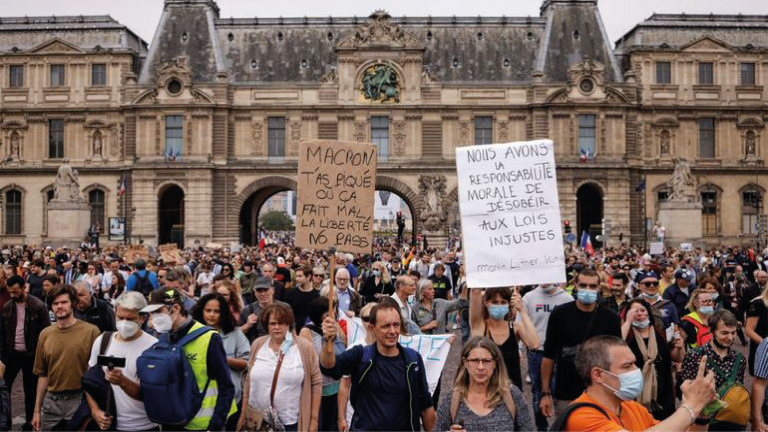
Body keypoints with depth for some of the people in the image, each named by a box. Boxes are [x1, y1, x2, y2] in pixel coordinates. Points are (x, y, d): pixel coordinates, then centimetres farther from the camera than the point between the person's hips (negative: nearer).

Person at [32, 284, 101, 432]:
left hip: (80, 400, -4)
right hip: (51, 401, 4)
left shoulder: (91, 331, -9)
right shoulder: (45, 334, 5)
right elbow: (43, 375, 10)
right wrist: (37, 409, 10)